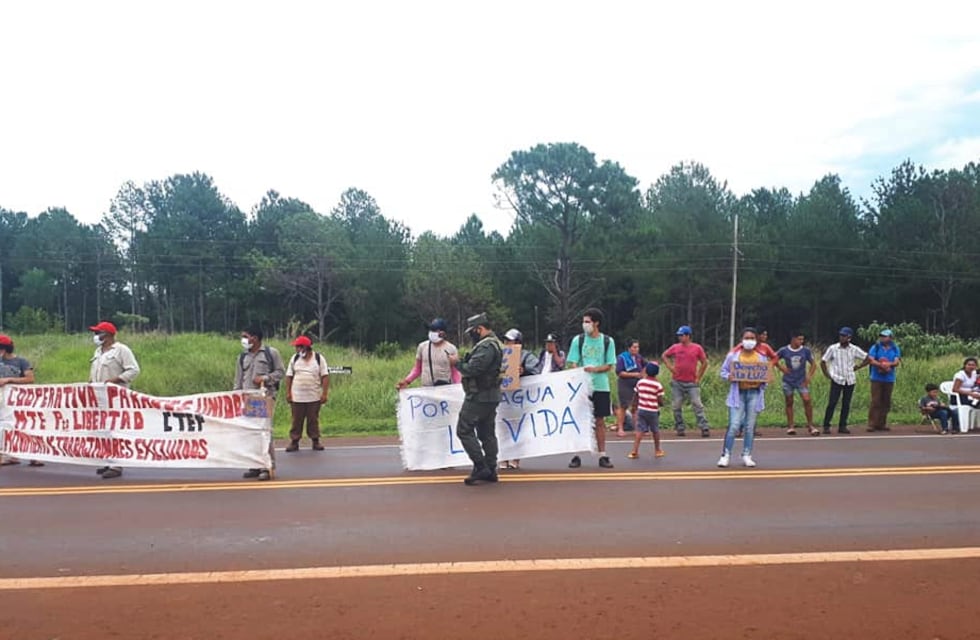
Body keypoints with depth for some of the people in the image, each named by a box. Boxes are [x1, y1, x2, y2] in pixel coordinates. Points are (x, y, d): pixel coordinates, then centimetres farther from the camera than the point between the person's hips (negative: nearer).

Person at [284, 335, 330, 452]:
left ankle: (315, 441, 14)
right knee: (296, 420, 4)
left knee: (313, 420, 5)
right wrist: (288, 392, 1)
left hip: (314, 397, -1)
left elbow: (325, 377, -3)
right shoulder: (294, 358, 6)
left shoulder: (319, 358, 0)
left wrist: (325, 393, -9)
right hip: (297, 397, 1)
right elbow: (289, 376, 7)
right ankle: (294, 442, 11)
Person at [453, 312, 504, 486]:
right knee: (487, 433, 12)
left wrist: (458, 362, -7)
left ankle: (481, 468, -6)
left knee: (464, 430, -5)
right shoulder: (493, 343, 17)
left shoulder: (486, 346, -18)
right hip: (490, 396, 11)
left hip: (478, 397, -11)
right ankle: (490, 471, 15)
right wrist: (463, 362, 3)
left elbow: (472, 369, -23)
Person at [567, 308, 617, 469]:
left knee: (600, 421, 7)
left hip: (601, 386, 1)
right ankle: (576, 456, 8)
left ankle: (602, 456, 14)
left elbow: (609, 366, 1)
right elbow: (573, 364, 0)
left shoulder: (608, 341, 4)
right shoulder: (578, 340, 2)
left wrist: (594, 369, -17)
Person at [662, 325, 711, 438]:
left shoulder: (697, 348, -1)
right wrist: (670, 367, 2)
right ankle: (680, 428, 15)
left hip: (692, 383, -2)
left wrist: (698, 377, 2)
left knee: (697, 405, -5)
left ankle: (705, 428, -1)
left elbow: (704, 362, 6)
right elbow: (663, 356, 15)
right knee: (676, 406, 4)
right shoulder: (675, 347, 3)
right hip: (677, 382, 2)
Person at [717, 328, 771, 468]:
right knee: (734, 425, -8)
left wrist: (761, 381, -9)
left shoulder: (762, 357, 7)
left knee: (750, 426, 6)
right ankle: (725, 455, 0)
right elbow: (723, 371, 6)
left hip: (754, 394, 2)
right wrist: (729, 377, -15)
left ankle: (746, 455, 17)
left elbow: (767, 375, 12)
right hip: (738, 394, -2)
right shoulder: (733, 355, 1)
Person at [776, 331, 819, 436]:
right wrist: (782, 368, -3)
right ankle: (791, 426, 13)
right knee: (789, 403, 5)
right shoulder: (784, 351, -6)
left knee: (807, 400, -12)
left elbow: (813, 364, 5)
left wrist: (809, 376, -3)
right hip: (788, 381, 0)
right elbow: (774, 359, 9)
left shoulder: (806, 351, -4)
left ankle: (810, 425, -2)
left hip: (801, 381, 0)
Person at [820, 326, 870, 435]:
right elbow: (823, 362, 3)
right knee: (832, 403, -7)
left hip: (850, 380, 3)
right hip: (836, 380, -3)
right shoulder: (832, 348, -3)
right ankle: (826, 426, -2)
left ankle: (842, 426, 14)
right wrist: (827, 375, -3)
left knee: (846, 404, 5)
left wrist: (856, 367, 5)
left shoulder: (854, 349, 2)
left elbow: (867, 359, 12)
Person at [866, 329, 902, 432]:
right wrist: (882, 365, -19)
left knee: (886, 403, 5)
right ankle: (871, 424, -7)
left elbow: (896, 362, -3)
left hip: (889, 379, 3)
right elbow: (871, 360, -9)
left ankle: (881, 424, 13)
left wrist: (887, 364, -20)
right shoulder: (875, 347, 2)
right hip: (877, 379, -3)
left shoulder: (895, 349, 8)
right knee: (875, 402, -7)